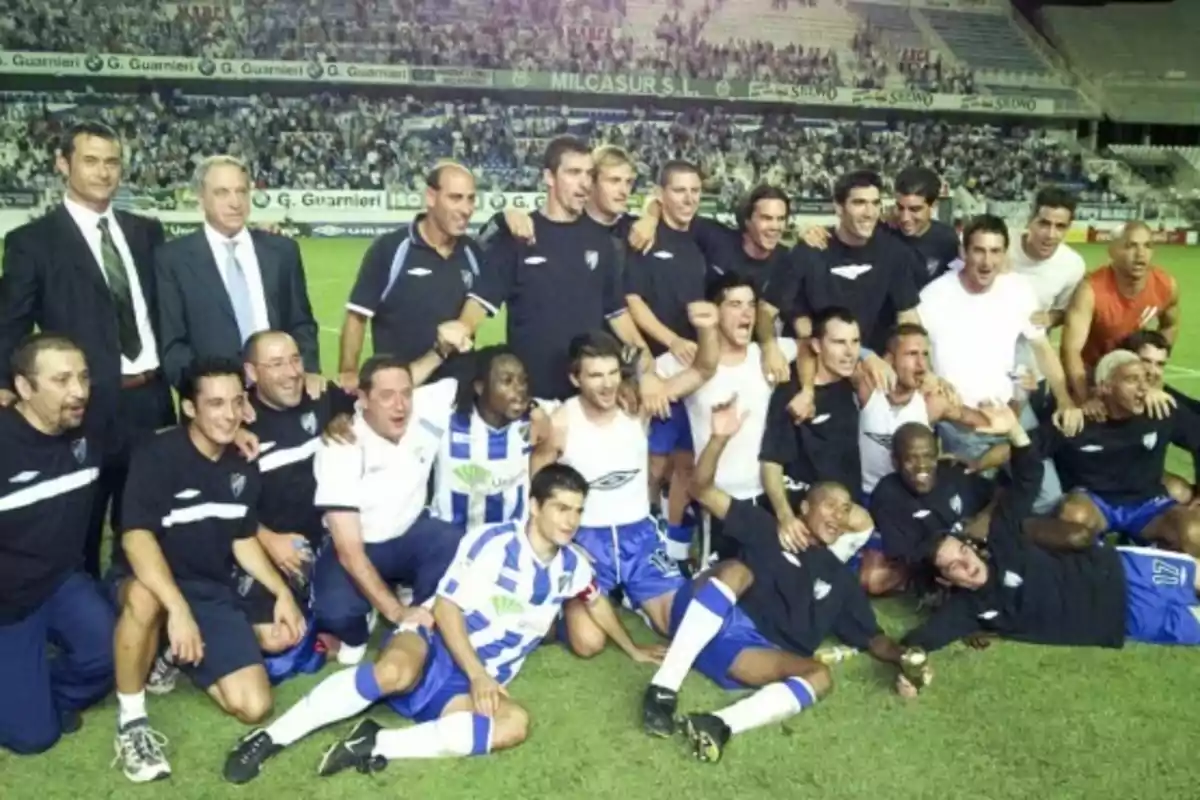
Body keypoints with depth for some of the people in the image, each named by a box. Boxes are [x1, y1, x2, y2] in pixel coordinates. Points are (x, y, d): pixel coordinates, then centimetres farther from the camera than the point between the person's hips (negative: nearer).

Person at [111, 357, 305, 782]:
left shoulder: (243, 467, 2)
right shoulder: (157, 455, -17)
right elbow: (136, 537, -27)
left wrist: (282, 591, -3)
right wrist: (178, 608, -38)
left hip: (214, 592, 5)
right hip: (153, 583, -5)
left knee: (253, 706, -9)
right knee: (143, 599, -43)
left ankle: (178, 654, 20)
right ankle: (131, 718, -19)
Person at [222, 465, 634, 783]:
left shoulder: (570, 565, 8)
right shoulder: (490, 542, -6)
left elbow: (597, 602, 29)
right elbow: (447, 607, -9)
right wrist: (477, 674, -18)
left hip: (476, 682, 4)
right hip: (434, 643, -4)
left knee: (516, 724, -30)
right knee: (395, 672, -40)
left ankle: (378, 745, -28)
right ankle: (271, 736, -27)